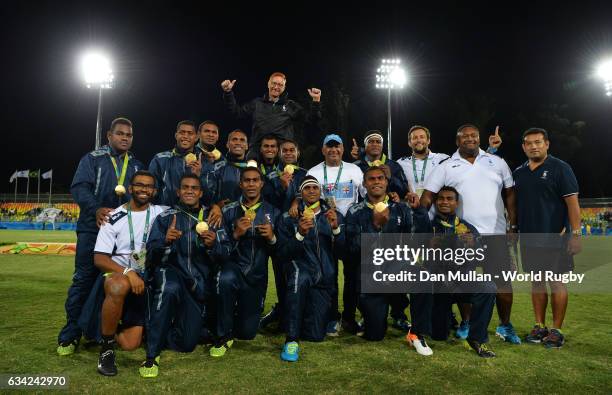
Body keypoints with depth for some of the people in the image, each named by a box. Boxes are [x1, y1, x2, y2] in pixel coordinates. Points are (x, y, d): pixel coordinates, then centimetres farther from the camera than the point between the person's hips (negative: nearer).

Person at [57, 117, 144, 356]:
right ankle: (70, 335, 7)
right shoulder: (92, 159, 6)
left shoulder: (137, 166, 17)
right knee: (84, 280, -2)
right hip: (93, 229, -3)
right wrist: (97, 209, -25)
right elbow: (79, 188, -8)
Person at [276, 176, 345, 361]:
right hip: (301, 269, -2)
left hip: (325, 279, 2)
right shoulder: (289, 217, 4)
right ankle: (291, 340, -27)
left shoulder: (334, 215, 11)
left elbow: (342, 251, 1)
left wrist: (336, 228, -15)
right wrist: (300, 234, -20)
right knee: (299, 277, -39)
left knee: (315, 335, -6)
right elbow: (283, 254, -4)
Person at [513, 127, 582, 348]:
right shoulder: (519, 172, 12)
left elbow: (572, 202, -8)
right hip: (528, 237, 5)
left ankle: (556, 330, 11)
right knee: (536, 282, 11)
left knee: (556, 282, 1)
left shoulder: (559, 168, -3)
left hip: (555, 237, -5)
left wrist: (576, 233, -14)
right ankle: (539, 327, 21)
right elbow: (513, 204, 17)